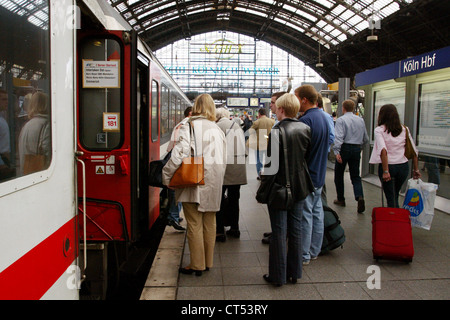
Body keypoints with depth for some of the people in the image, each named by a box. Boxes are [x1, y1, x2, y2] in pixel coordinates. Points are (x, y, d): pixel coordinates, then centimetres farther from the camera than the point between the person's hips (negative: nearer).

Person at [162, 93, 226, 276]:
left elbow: (180, 153, -20)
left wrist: (166, 175, -10)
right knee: (209, 223, 14)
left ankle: (197, 265, 11)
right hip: (213, 184, 6)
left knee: (194, 225, 3)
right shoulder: (217, 129, 9)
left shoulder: (189, 127, -10)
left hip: (194, 183, -6)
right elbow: (223, 159, 11)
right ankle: (207, 262, 26)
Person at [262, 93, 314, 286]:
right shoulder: (305, 129, 0)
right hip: (300, 186, 6)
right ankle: (294, 272, 26)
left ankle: (278, 276, 14)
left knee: (279, 232, 4)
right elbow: (308, 155, 9)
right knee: (295, 230, 15)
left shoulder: (277, 131, -18)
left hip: (280, 187, -5)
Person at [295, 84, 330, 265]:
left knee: (305, 216, -1)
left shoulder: (306, 120, -20)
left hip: (306, 176, -9)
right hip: (319, 175, 10)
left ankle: (304, 255, 9)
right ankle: (314, 251, 26)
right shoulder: (323, 117, 9)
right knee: (317, 213, 15)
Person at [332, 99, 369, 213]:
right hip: (356, 149, 4)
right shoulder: (361, 120, 10)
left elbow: (339, 137, -19)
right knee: (355, 176, 8)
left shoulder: (341, 120, -7)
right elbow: (366, 139, 13)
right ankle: (360, 197, -15)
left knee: (339, 175, 11)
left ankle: (341, 199, 20)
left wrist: (337, 151, -23)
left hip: (344, 148, -4)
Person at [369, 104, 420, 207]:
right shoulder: (404, 129, 6)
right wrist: (416, 169, 13)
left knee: (391, 198, 6)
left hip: (388, 166, -4)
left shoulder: (379, 130, -7)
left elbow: (383, 150, -21)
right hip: (403, 166, 4)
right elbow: (414, 151, 6)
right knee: (395, 196, 21)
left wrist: (385, 171, -22)